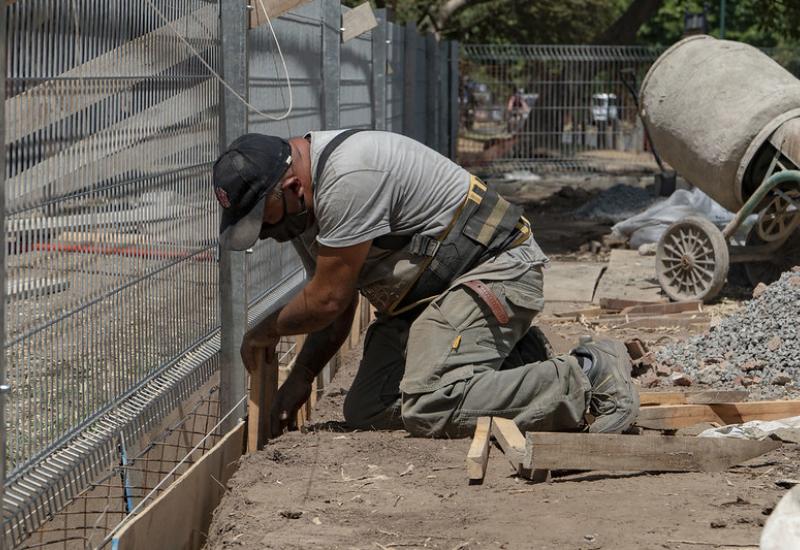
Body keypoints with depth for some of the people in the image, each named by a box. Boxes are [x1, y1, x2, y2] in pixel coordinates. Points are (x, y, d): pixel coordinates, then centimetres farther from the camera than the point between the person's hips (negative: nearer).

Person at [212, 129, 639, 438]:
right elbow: (337, 308, 16)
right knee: (365, 413, 0)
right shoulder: (300, 205, 8)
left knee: (429, 408, -27)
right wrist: (300, 377, 5)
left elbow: (328, 300, -20)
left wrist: (265, 333, -2)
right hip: (423, 294, 11)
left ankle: (589, 380, -17)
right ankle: (515, 372, 8)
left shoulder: (347, 177, -25)